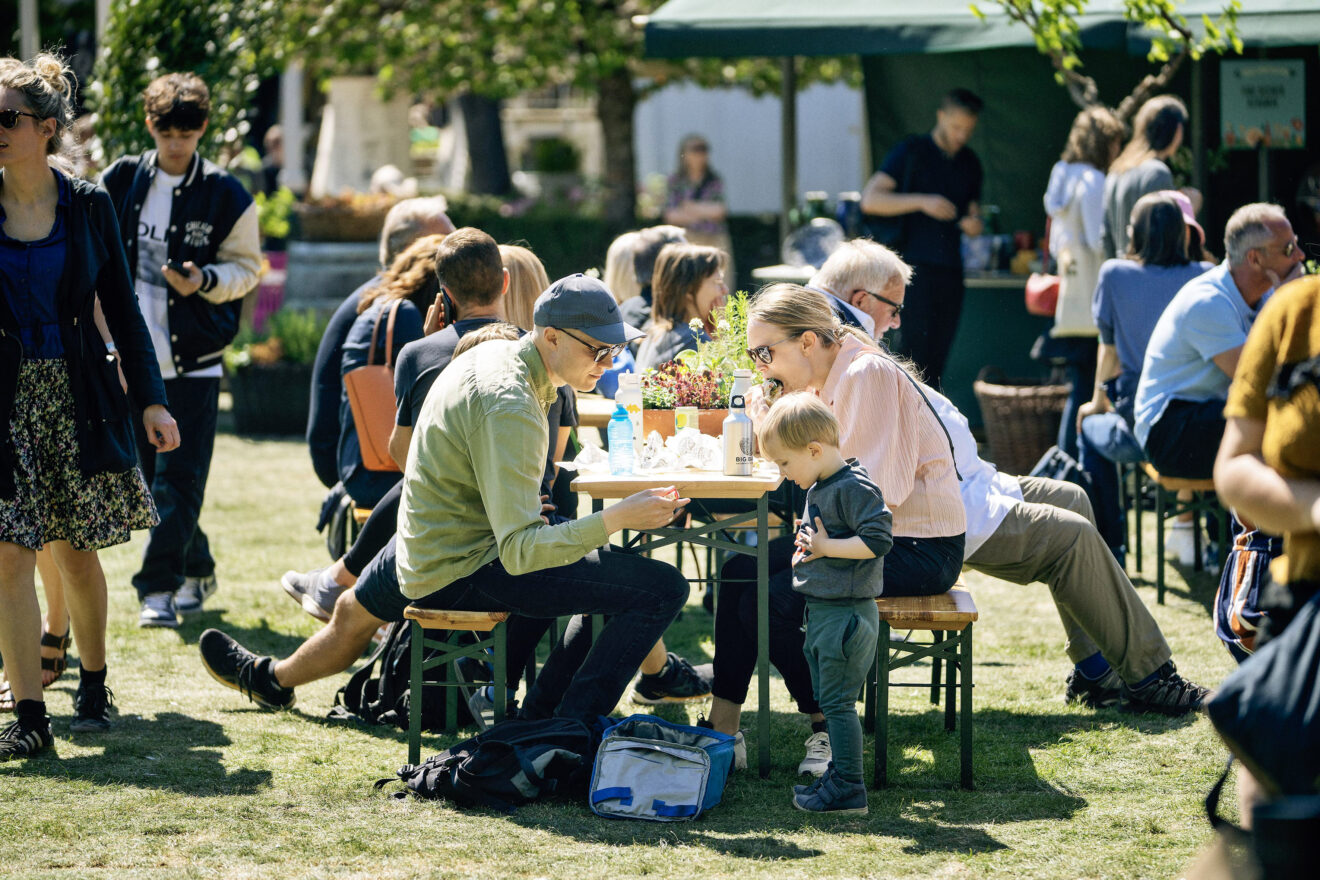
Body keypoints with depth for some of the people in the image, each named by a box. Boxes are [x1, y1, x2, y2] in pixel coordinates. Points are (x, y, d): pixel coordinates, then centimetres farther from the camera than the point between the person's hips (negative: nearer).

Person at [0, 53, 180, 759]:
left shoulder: (87, 206, 1)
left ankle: (92, 687, 28)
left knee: (76, 554, 7)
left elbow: (121, 308, 6)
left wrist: (150, 399, 3)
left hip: (77, 395, 0)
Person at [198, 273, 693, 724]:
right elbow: (518, 552, -31)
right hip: (465, 569, -8)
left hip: (419, 552, 9)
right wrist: (616, 519, -38)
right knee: (662, 589, -15)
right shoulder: (509, 408, -26)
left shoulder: (490, 354, 3)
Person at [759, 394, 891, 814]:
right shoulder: (820, 488, 14)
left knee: (837, 701, -8)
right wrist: (809, 549, 11)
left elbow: (878, 540, -24)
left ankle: (849, 788, -5)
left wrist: (827, 547, -20)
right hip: (823, 610, 10)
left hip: (845, 613, -10)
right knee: (829, 701, 16)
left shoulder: (854, 487, -17)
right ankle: (840, 775, 25)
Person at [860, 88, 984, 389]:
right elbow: (870, 199, -8)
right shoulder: (912, 151, -2)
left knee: (936, 360, 4)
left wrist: (973, 225, -2)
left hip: (950, 271, 5)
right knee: (913, 351, -11)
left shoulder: (970, 163, 16)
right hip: (915, 265, -5)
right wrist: (922, 202, -18)